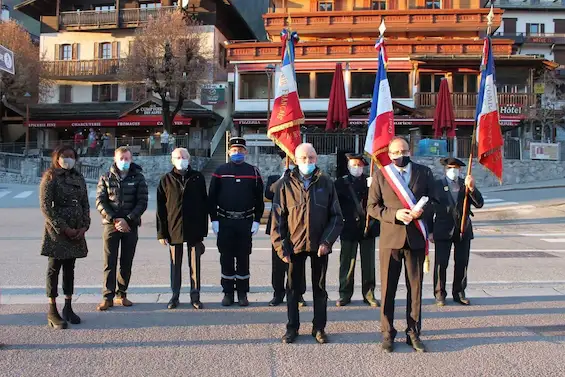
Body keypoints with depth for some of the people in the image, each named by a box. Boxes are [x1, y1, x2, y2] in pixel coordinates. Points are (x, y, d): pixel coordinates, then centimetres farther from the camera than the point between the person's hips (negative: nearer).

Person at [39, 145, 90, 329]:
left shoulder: (79, 178, 11)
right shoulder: (50, 178, -5)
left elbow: (85, 204, 11)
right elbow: (45, 206, -11)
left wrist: (84, 226, -2)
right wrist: (63, 228, -15)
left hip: (77, 231, 5)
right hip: (57, 231, -5)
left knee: (69, 268, 11)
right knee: (54, 269, 1)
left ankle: (68, 308, 20)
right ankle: (52, 312, 8)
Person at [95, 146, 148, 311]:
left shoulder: (138, 178, 3)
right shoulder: (106, 178, 4)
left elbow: (142, 202, -3)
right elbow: (100, 202, -1)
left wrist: (128, 220, -13)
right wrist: (114, 219, -13)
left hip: (130, 225, 1)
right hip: (111, 224, 0)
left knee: (127, 262, 7)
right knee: (109, 262, -1)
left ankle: (121, 294, 18)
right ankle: (108, 297, 5)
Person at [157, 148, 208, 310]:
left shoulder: (198, 178, 4)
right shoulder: (166, 180, 3)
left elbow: (204, 204, 5)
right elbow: (161, 208, 2)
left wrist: (203, 228, 1)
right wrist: (161, 232, -2)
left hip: (194, 229, 0)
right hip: (174, 229, 0)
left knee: (195, 264, 5)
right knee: (175, 264, 9)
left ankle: (195, 296, 15)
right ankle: (175, 296, 20)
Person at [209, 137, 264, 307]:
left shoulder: (253, 172, 4)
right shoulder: (220, 171, 4)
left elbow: (259, 199, 5)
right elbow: (212, 197, 3)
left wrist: (257, 220, -1)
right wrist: (214, 220, -2)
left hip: (245, 222, 0)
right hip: (225, 222, 0)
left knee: (243, 258, 6)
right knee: (226, 258, 6)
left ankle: (242, 293, 16)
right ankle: (228, 293, 16)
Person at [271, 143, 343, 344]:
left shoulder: (326, 183, 0)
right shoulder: (286, 184, -2)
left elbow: (336, 216, 0)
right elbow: (278, 218, -2)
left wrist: (327, 241, -10)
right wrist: (281, 246, -7)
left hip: (319, 245, 1)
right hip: (295, 245, 0)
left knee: (319, 288, 12)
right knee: (293, 288, 9)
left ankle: (319, 328, 25)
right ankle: (292, 327, 23)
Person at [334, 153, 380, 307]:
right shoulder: (340, 183, 4)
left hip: (368, 228, 1)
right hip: (349, 229, -1)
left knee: (368, 263, 6)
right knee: (347, 263, 2)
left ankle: (369, 294, 17)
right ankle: (345, 294, 13)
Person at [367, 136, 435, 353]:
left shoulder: (424, 173, 7)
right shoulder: (381, 175, 3)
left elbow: (434, 202, 9)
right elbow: (372, 207, 1)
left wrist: (423, 212, -12)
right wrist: (394, 214, -15)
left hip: (416, 238, 1)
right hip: (390, 238, -1)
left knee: (415, 288, 8)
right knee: (388, 289, 4)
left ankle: (413, 333, 21)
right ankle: (387, 334, 17)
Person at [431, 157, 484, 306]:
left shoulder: (466, 184, 8)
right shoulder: (437, 185, 2)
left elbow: (479, 203, -3)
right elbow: (430, 207, 3)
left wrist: (471, 188, -20)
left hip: (463, 230, 3)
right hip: (443, 231, -2)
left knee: (462, 263, 7)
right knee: (441, 263, -2)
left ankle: (459, 293, 20)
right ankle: (439, 294, 9)